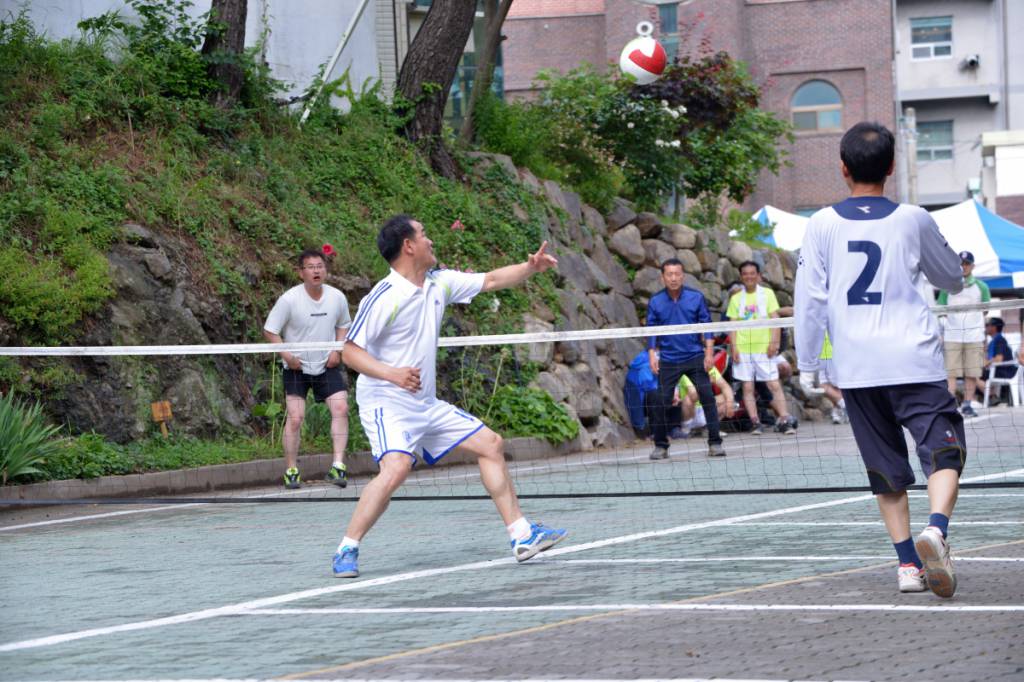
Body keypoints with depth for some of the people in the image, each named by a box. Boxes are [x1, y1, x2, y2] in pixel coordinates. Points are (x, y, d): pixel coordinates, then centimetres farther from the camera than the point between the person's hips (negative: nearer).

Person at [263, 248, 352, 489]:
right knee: (295, 417, -9)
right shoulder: (289, 300, -14)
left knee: (341, 409, -14)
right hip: (297, 367, -3)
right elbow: (270, 331, -7)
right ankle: (291, 471, 4)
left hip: (327, 365, 3)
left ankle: (337, 466, -12)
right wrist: (286, 355, -17)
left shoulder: (337, 297, -3)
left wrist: (337, 350, -1)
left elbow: (343, 325, 15)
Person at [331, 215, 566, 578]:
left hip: (426, 405, 9)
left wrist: (531, 267, 8)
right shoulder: (384, 297, -17)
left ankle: (522, 536, 17)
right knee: (396, 466, -32)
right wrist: (391, 373, -30)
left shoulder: (438, 283, 6)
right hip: (386, 403, -9)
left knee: (490, 444, 10)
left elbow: (490, 280, 19)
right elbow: (351, 352, -16)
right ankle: (346, 551, -21)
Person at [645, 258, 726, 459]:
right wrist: (652, 356, -3)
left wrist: (709, 352, -5)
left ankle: (715, 443, -2)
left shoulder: (696, 297, -1)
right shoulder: (655, 302, 1)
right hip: (668, 360, 1)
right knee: (659, 401, -3)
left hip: (695, 357, -1)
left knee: (707, 397, -10)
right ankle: (660, 446, 12)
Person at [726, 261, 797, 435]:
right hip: (743, 348, 2)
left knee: (774, 384, -7)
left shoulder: (767, 294, 7)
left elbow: (775, 319, 1)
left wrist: (774, 342, -10)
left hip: (764, 347, -2)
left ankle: (784, 419, -10)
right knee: (748, 387, -1)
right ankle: (755, 421, 1)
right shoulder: (736, 298, 11)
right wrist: (734, 347, -4)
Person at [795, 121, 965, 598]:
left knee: (887, 469, 12)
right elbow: (952, 279, 17)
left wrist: (807, 364, 9)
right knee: (943, 452, -3)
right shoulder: (913, 219, 1)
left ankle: (907, 563, 10)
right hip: (914, 361, -2)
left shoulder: (822, 225, 1)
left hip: (855, 367, 2)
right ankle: (936, 530, -30)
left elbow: (809, 299, 1)